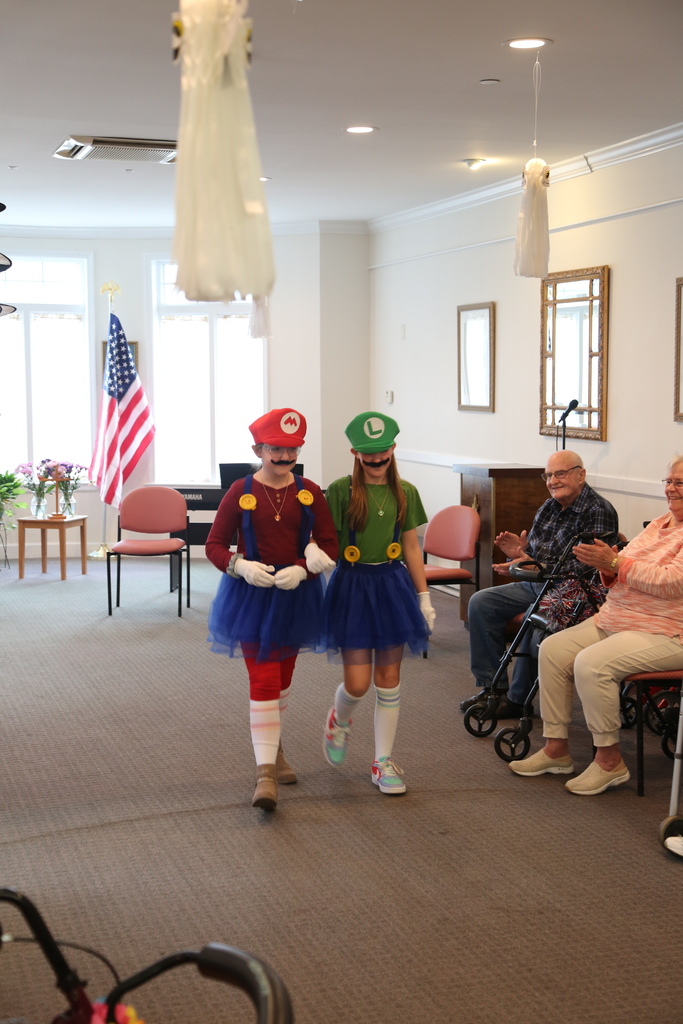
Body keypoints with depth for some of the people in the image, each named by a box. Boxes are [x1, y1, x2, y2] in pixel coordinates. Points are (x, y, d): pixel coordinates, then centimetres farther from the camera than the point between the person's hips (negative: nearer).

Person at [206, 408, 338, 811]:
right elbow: (215, 545, -3)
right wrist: (241, 566, -21)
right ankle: (266, 771, -8)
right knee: (264, 680, -9)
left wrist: (302, 570, -18)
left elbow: (330, 546, 0)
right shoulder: (241, 492, -6)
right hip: (251, 595, -3)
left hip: (296, 596, 3)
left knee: (282, 678, 18)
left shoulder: (310, 492, -1)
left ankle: (273, 747, 41)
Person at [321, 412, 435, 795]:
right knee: (357, 683, -4)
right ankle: (339, 720, 32)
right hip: (352, 586, -3)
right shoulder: (341, 491, -6)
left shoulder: (405, 493, 4)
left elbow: (412, 548, 9)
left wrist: (424, 597, 9)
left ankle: (384, 762, 18)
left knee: (389, 678, 7)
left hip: (393, 584, 3)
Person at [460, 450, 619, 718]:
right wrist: (519, 551, -7)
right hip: (536, 586, 9)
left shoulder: (599, 512, -14)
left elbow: (585, 568, -24)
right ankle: (490, 686, 1)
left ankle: (517, 699, -14)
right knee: (480, 603, -1)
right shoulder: (548, 507, 12)